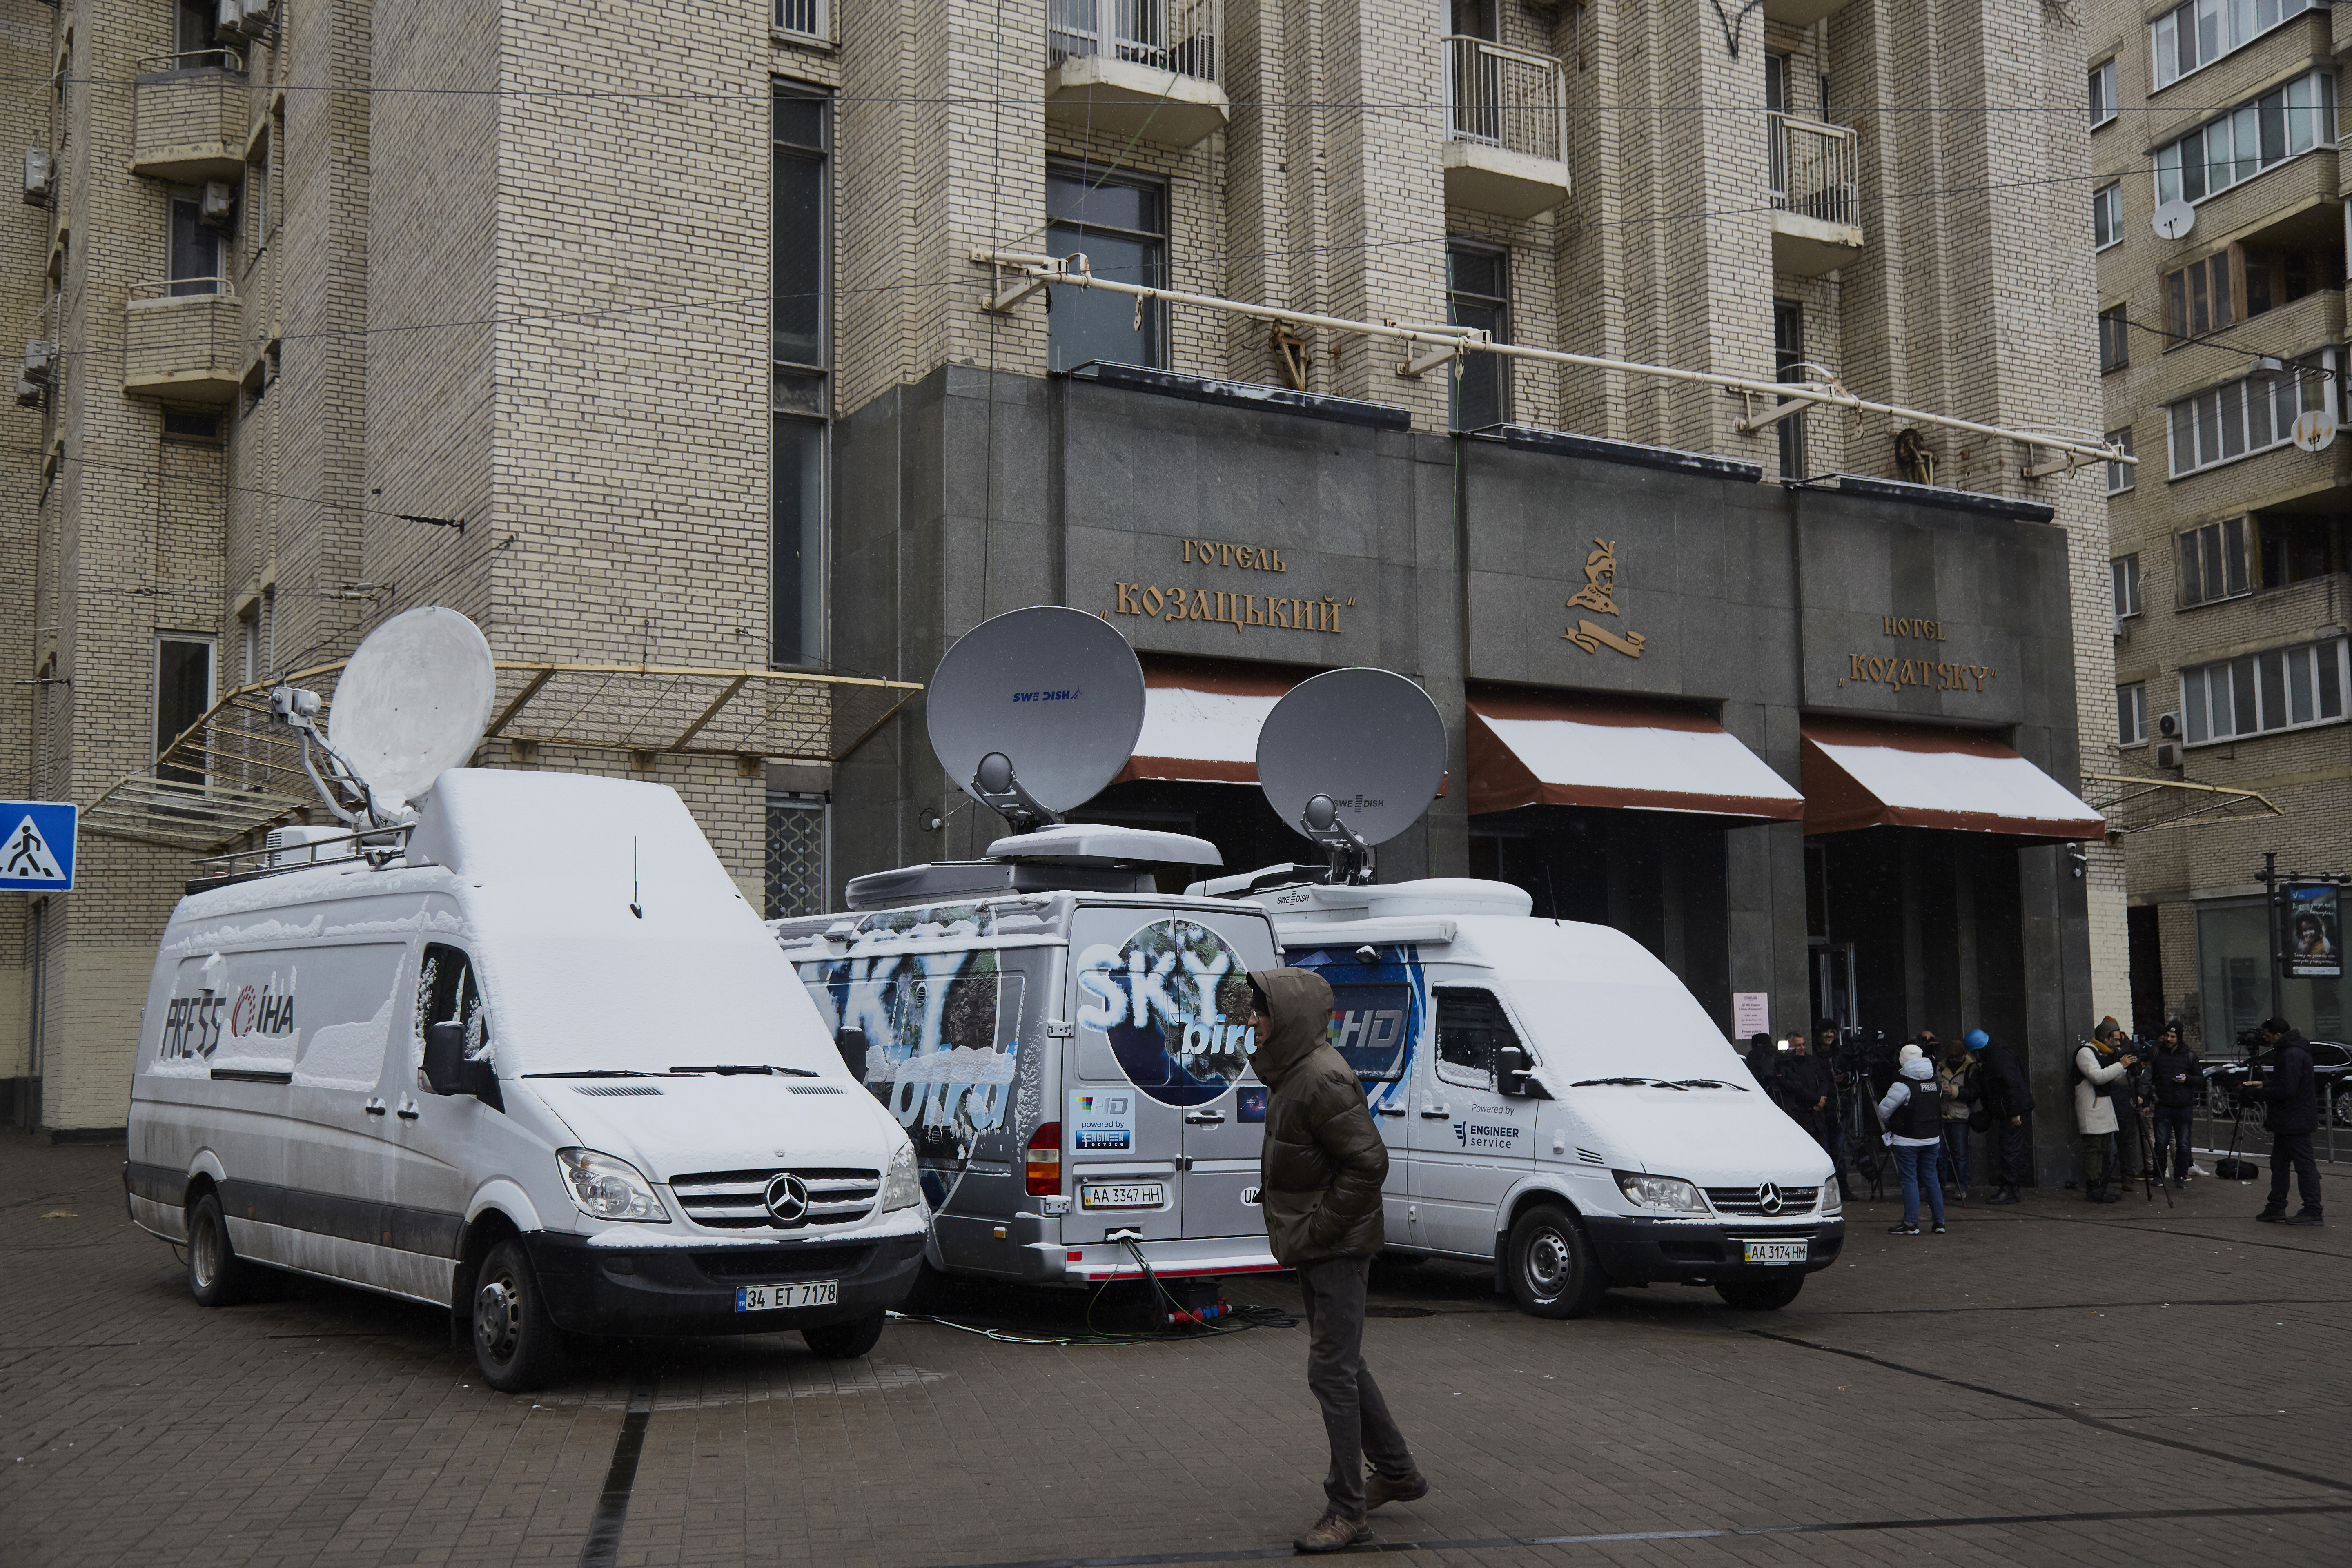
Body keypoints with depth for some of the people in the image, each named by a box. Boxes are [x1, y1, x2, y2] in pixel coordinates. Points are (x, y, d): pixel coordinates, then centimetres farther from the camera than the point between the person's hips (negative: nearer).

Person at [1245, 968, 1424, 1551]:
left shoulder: (1324, 1080, -22)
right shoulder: (1290, 1074, 10)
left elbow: (1369, 1163, -25)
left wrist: (1317, 1231, -20)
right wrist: (1295, 1232, 12)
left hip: (1336, 1247, -10)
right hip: (1315, 1247, 10)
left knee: (1331, 1372, -6)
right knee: (1344, 1366, 19)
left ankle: (1347, 1511, 2)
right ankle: (1397, 1474, 34)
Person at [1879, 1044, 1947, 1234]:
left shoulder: (1903, 1086, -17)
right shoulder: (1935, 1083, 6)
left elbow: (1884, 1110, -13)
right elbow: (1940, 1106, 16)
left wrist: (1889, 1123, 8)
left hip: (1907, 1140, -6)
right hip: (1932, 1138, 6)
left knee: (1909, 1180, -2)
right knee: (1931, 1178, 12)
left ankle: (1911, 1224, -1)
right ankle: (1939, 1222, 14)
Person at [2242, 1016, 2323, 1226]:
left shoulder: (2292, 1054, -18)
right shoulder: (2286, 1052, 15)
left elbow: (2287, 1090, -23)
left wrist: (2257, 1093, -15)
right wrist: (2263, 1084, 16)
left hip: (2296, 1121, -11)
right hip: (2286, 1122, 11)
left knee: (2304, 1165, -7)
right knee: (2278, 1164, 13)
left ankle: (2313, 1212, -5)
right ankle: (2277, 1208, 18)